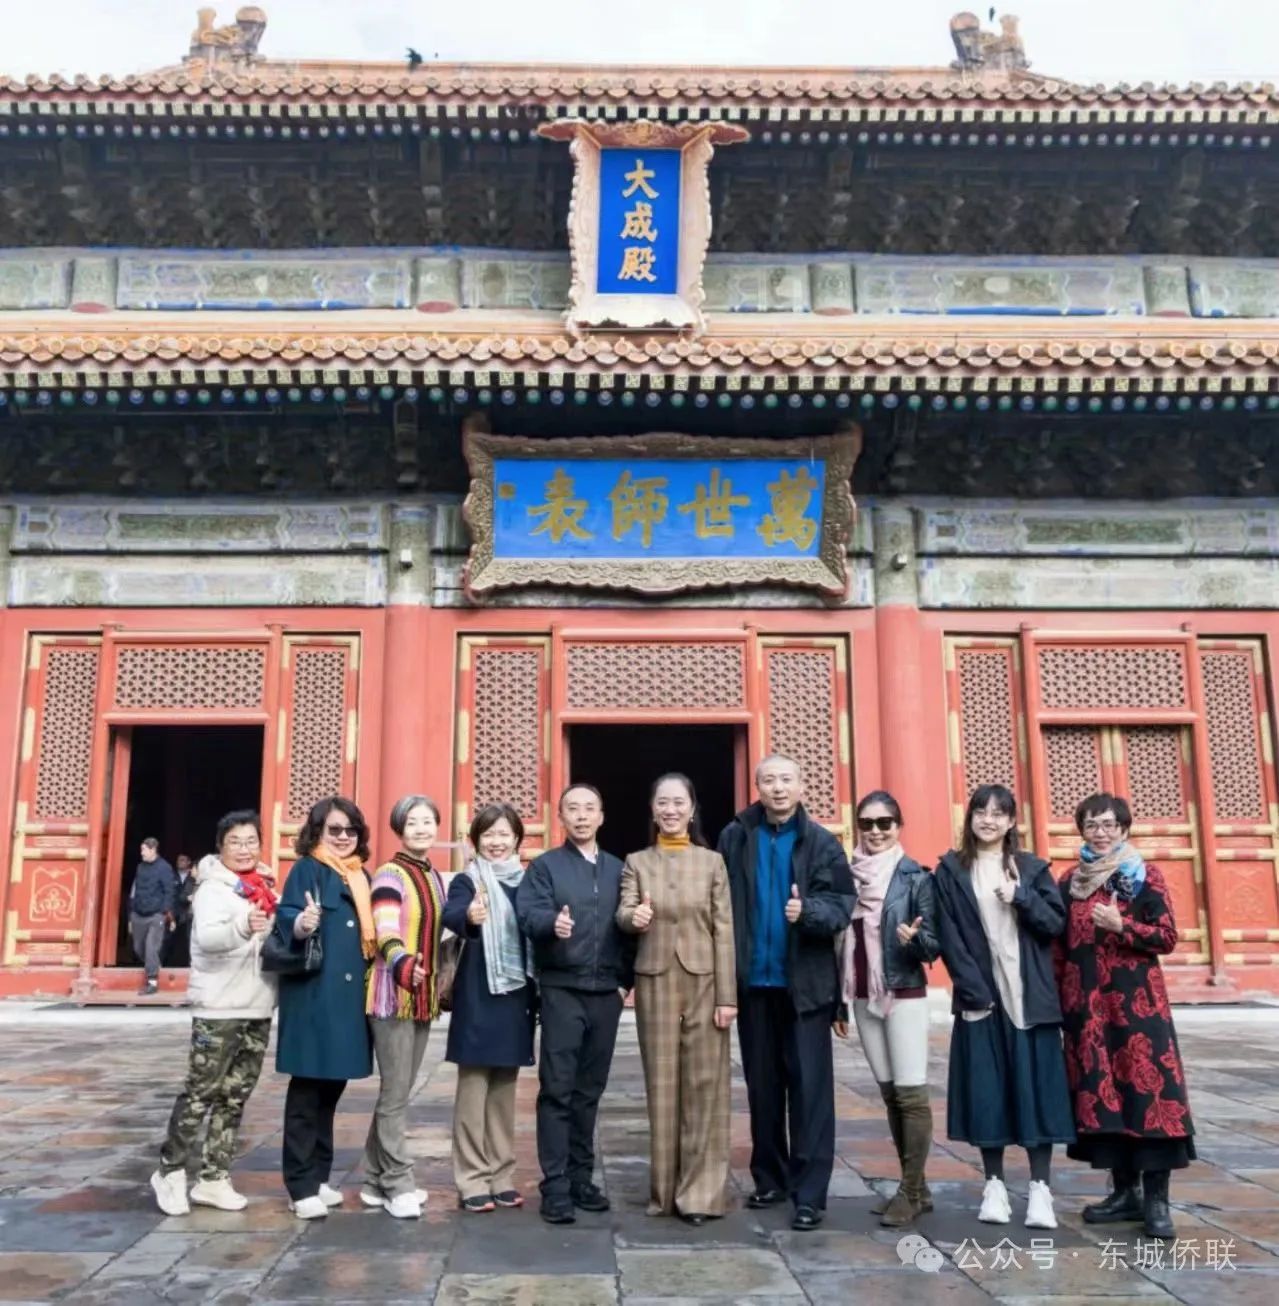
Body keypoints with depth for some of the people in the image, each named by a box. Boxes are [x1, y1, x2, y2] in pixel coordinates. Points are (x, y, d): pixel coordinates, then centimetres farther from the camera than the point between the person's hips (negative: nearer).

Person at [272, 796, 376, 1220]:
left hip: (349, 997, 7)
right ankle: (301, 1187, 4)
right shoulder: (306, 870, -4)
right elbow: (286, 916, -17)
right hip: (312, 994, -7)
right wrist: (301, 924, -38)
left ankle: (319, 1177, 23)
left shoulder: (361, 877, 16)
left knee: (331, 1087, 13)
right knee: (307, 1090, -3)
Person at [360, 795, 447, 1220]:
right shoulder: (390, 874, -12)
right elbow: (386, 933, -26)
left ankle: (376, 1181, 23)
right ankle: (398, 1184, 7)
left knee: (398, 1090, 13)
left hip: (422, 996, 8)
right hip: (392, 995, -8)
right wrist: (402, 965, -45)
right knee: (395, 1093, -4)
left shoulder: (435, 878, 13)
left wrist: (442, 983, 22)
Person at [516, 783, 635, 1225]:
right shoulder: (545, 866, 1)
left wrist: (627, 979, 5)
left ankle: (581, 1177, 20)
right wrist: (552, 922, -35)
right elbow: (527, 912, -14)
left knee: (590, 1090, 11)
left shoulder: (617, 869, 12)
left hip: (606, 992, 4)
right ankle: (555, 1186, 2)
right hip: (562, 990, -3)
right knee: (557, 1089, -3)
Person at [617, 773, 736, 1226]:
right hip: (655, 982, 1)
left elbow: (724, 930, 0)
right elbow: (623, 913, -6)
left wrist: (727, 996, -6)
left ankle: (699, 1191, 9)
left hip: (703, 982, -1)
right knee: (661, 1085, 6)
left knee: (703, 1085, 1)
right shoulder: (636, 862, 6)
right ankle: (664, 1189, 17)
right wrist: (633, 917, -31)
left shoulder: (712, 861, 3)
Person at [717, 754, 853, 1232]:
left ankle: (810, 1193, 6)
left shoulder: (822, 842, -2)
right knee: (762, 1085, 12)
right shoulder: (734, 838, 1)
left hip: (805, 981, -2)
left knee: (810, 1086, 0)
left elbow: (841, 905, -7)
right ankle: (769, 1177, 26)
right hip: (753, 980, 2)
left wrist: (808, 912, -27)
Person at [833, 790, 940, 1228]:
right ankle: (915, 1186, 21)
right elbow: (842, 942, 10)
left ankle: (910, 1191, 6)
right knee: (889, 1094, 11)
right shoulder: (849, 877, 5)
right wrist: (839, 1003, 11)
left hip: (905, 996, -5)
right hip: (863, 999, 5)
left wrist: (915, 938, -30)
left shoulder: (916, 877, -7)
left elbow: (934, 945, -7)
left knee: (911, 1093, -3)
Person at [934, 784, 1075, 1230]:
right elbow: (949, 937, -3)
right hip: (979, 997, -1)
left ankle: (1040, 1189, 7)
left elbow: (1056, 924, 1)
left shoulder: (1031, 868, 7)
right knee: (986, 1092, 3)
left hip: (1030, 997, 1)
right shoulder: (951, 871, 2)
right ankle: (994, 1185, 14)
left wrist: (1022, 897, -14)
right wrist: (975, 989, -11)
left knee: (1035, 1090, 0)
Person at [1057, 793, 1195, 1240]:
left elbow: (1167, 937, -5)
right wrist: (1056, 998, 9)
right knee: (1099, 1092, 5)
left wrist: (1121, 926, -19)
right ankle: (1125, 1190, 16)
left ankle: (1156, 1198, -2)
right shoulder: (1069, 881, 11)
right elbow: (1059, 945, 13)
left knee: (1147, 1087, -8)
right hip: (1086, 1003, 4)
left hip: (1136, 1000, -4)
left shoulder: (1145, 876, 0)